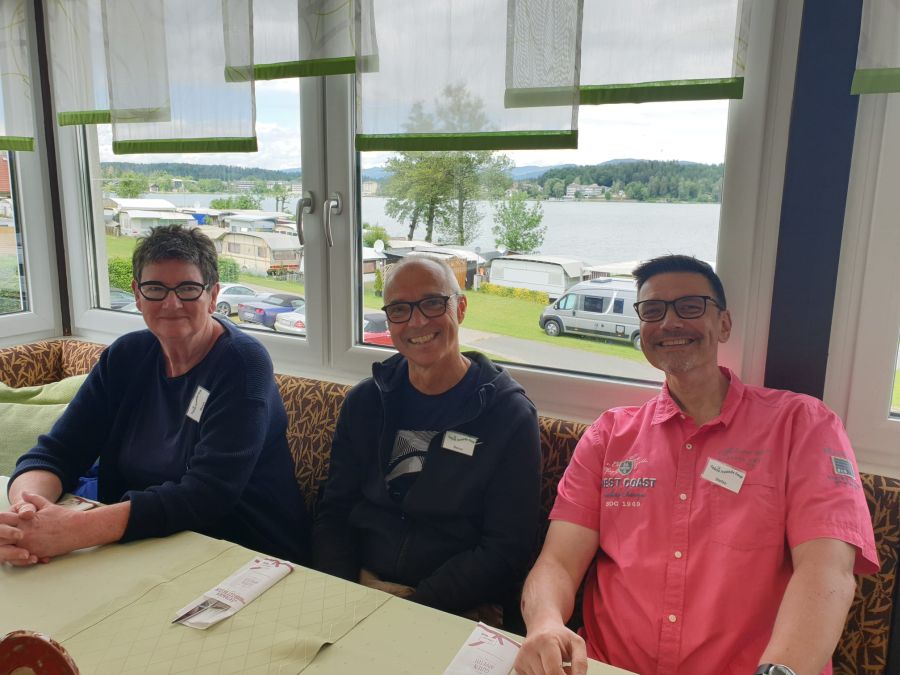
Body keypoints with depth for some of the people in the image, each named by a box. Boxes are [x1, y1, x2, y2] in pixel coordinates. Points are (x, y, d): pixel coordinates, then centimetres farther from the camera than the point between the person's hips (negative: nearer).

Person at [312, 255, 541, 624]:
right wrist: (354, 582, -9)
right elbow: (333, 512, 10)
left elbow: (507, 549, -7)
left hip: (456, 614, -2)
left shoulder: (511, 415, -5)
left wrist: (414, 603, -16)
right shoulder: (364, 401, 9)